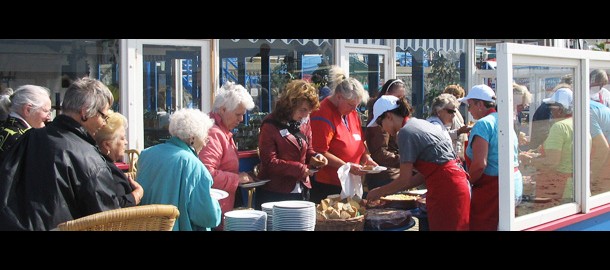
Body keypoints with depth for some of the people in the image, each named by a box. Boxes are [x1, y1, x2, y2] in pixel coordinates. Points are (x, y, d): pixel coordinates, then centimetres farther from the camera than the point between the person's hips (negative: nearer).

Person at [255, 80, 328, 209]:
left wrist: (314, 157, -3)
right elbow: (269, 161, -17)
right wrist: (299, 169, -22)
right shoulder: (271, 126, -13)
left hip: (301, 191, 6)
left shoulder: (304, 123, 9)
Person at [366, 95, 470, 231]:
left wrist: (379, 192, 5)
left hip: (446, 191, -9)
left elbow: (405, 179, -10)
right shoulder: (421, 123, 17)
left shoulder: (406, 132, -11)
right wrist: (388, 190, 17)